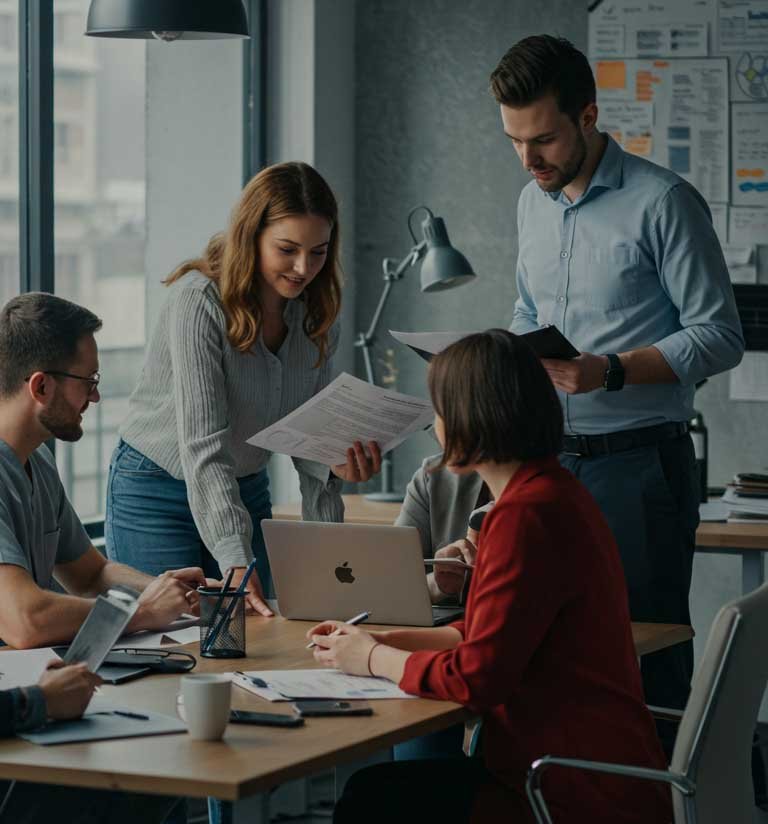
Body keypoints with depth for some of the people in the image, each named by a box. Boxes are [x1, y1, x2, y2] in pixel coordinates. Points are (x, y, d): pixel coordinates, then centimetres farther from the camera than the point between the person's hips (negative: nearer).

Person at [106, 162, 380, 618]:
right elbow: (204, 447, -32)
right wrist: (238, 566, -40)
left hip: (247, 490, 6)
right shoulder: (200, 299, -25)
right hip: (159, 491, -6)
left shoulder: (317, 312, -6)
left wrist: (336, 465, -24)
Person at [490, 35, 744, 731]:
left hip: (639, 465, -7)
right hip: (550, 461, 7)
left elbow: (720, 336, -12)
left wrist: (611, 372, -23)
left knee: (647, 659, -3)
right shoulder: (533, 202, 12)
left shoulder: (662, 203, -11)